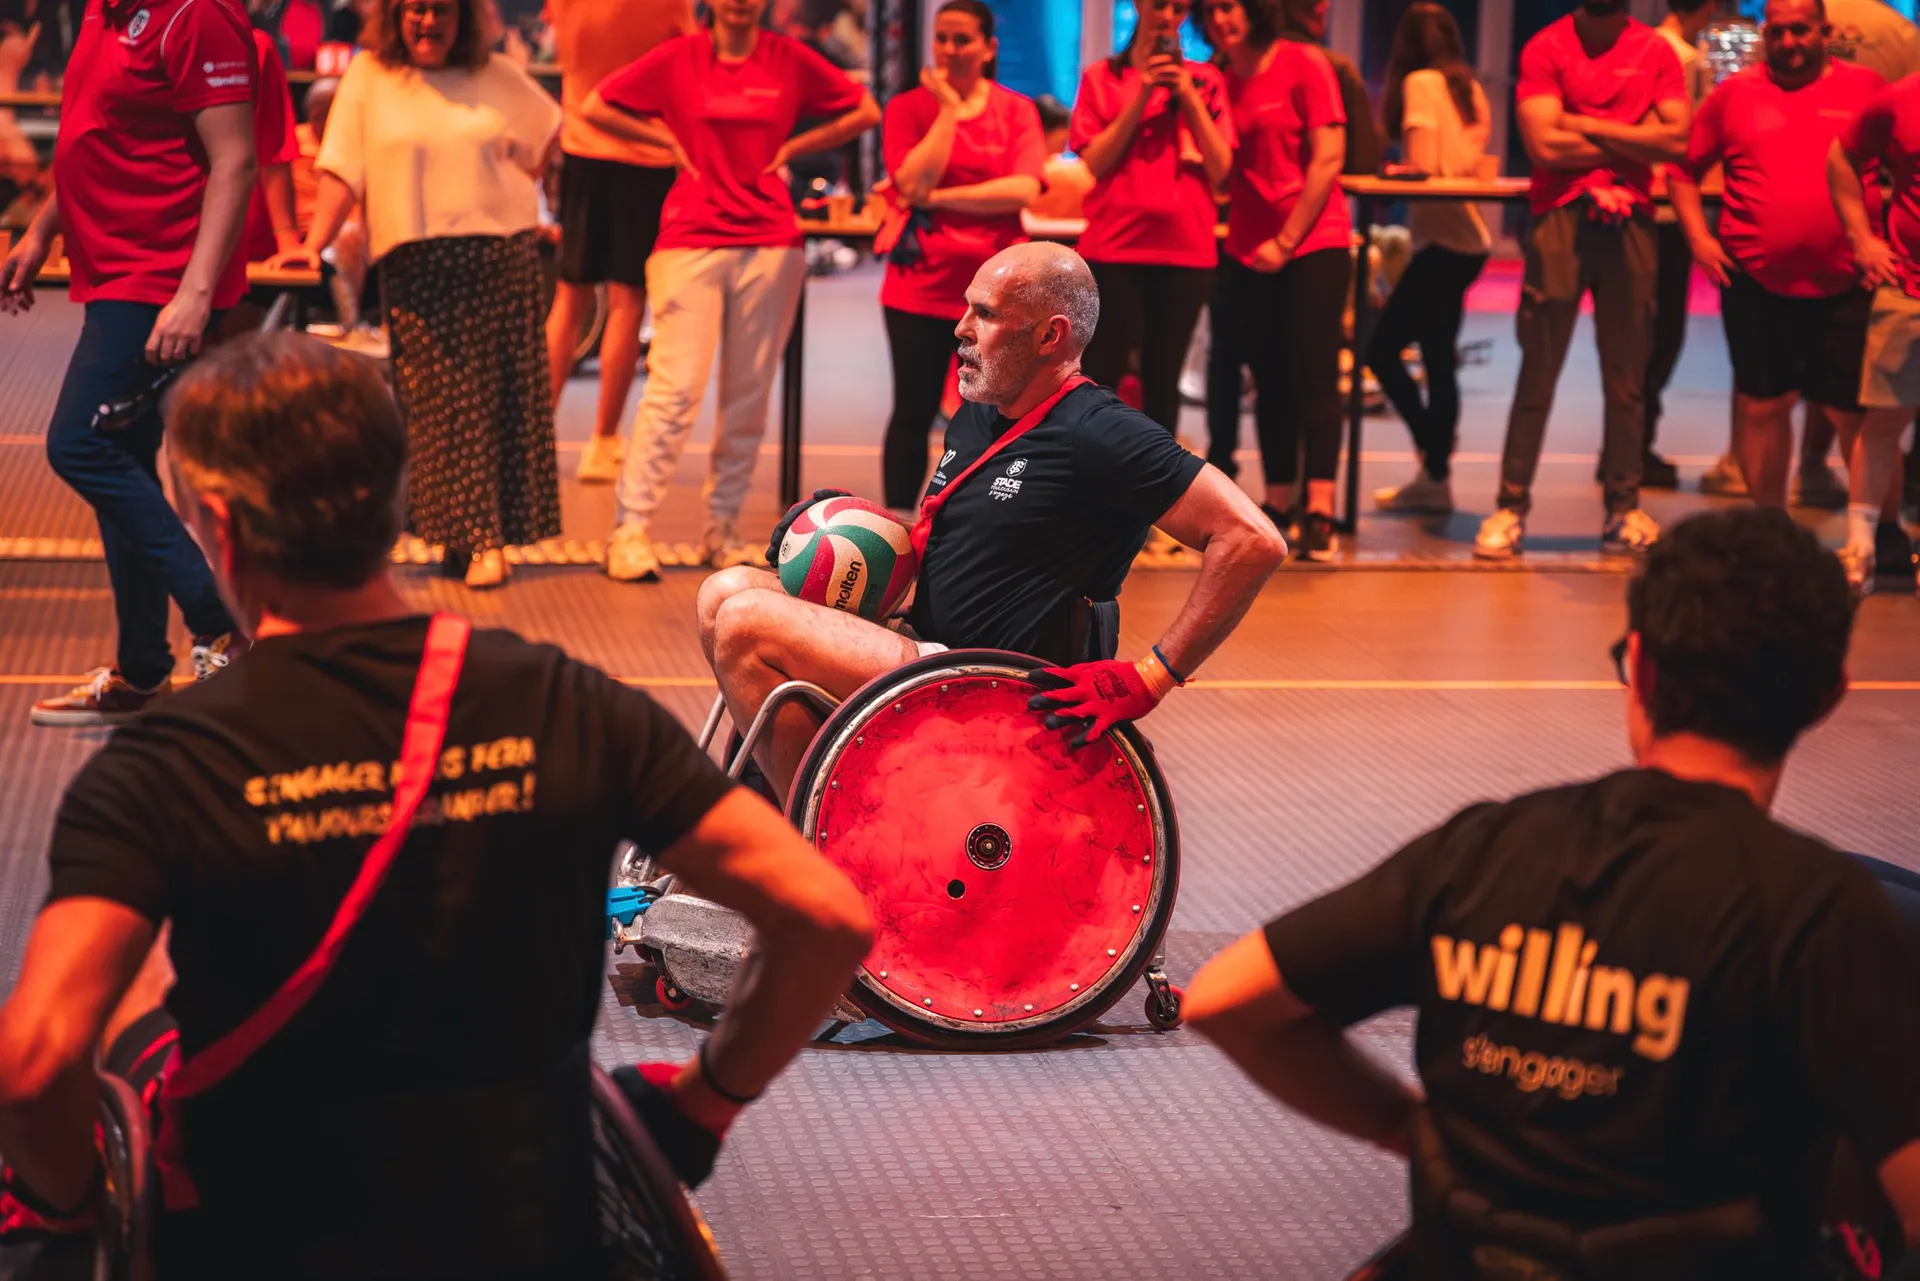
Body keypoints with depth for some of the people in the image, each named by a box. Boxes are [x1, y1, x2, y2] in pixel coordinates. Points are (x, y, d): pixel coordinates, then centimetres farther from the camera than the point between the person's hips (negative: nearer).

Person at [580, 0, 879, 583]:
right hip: (691, 242, -2)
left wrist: (791, 147, 6)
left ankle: (723, 526, 14)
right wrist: (669, 142, 2)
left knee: (749, 394, 4)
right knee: (677, 386, -10)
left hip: (771, 244, 2)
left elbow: (864, 113, 12)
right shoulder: (679, 58, 2)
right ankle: (631, 528, -7)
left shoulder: (790, 59, 5)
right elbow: (596, 108, 7)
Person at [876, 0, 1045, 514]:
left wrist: (939, 198, -13)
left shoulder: (1016, 110, 3)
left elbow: (1023, 190, -12)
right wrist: (948, 109, -12)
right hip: (922, 284, -1)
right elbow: (913, 184, -14)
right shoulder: (908, 107, 1)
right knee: (914, 413, 4)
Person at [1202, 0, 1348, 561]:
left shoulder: (1303, 64, -6)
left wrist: (1287, 240, -11)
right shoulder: (1220, 80, 8)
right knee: (1270, 381, 7)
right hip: (1249, 251, 5)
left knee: (1313, 377, -8)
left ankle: (1319, 514, -12)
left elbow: (1328, 159, -10)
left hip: (1312, 244, -5)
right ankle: (1278, 504, 14)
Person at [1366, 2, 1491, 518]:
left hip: (1440, 238, -9)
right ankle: (1435, 475, 14)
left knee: (1383, 349, -6)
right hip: (1468, 238, 9)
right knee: (1438, 360, 12)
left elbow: (1422, 165, -14)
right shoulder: (1469, 87, 13)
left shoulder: (1420, 83, -8)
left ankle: (1435, 466, -8)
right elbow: (1470, 159, 11)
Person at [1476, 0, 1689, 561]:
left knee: (1627, 375, 4)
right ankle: (1511, 507, 0)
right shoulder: (1546, 48, 2)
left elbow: (1677, 139, -2)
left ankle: (1623, 509, 9)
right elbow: (1544, 144, -9)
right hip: (1561, 216, -2)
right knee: (1538, 370, -3)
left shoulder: (1655, 51, 10)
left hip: (1630, 219, 2)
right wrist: (1631, 141, -2)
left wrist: (1587, 126, -6)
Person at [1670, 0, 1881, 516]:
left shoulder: (1865, 88, 4)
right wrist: (1698, 237, 0)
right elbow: (1682, 168, 11)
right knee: (1763, 403, 7)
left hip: (1846, 283, -1)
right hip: (1755, 279, 1)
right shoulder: (1735, 93, 6)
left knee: (1858, 410, -2)